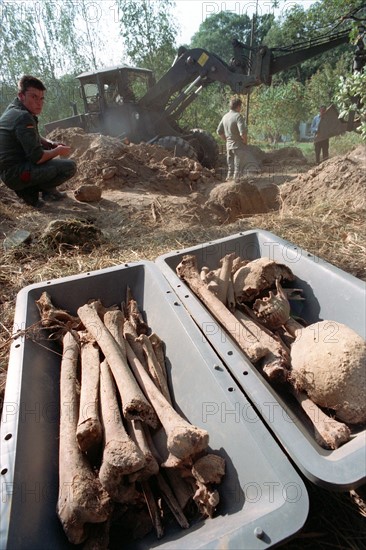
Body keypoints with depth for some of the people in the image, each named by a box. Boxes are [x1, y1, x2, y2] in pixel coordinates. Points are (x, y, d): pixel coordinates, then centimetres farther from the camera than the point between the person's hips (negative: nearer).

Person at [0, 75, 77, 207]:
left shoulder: (12, 110, 12)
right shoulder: (24, 118, -19)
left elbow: (36, 138, 23)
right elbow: (37, 157, -23)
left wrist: (53, 144, 4)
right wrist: (58, 151, -6)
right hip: (15, 174, -10)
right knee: (70, 166, -18)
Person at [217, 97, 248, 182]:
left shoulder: (225, 116, 6)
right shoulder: (238, 116, -16)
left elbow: (219, 131, 14)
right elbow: (243, 132, -25)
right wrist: (245, 141, -8)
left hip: (229, 146, 7)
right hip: (238, 146, -7)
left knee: (230, 168, 16)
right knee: (238, 169, 2)